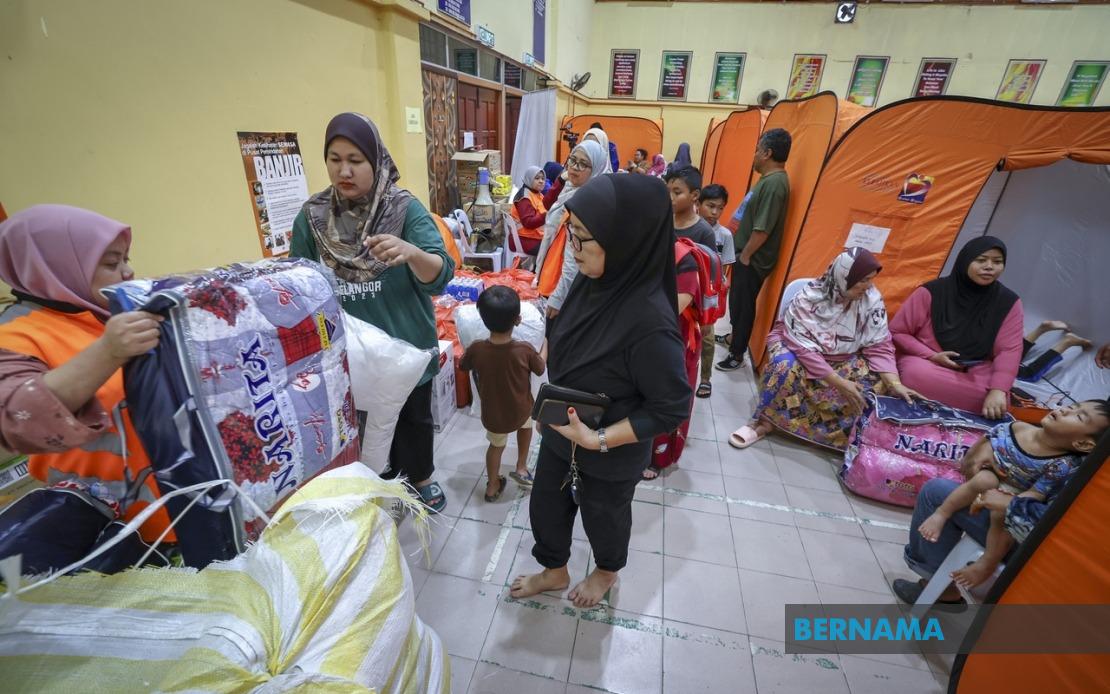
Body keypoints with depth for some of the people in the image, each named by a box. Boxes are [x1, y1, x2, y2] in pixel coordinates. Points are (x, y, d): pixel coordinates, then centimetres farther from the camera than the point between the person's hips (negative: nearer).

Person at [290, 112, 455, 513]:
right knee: (367, 422, 20)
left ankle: (421, 478, 43)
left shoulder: (405, 209, -12)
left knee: (414, 417, 17)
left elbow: (440, 276, -25)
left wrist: (411, 252, -45)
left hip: (406, 345, -2)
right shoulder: (311, 217, -4)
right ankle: (383, 480, 46)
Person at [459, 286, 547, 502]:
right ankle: (521, 468, 36)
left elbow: (463, 366, 1)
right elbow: (541, 369, -4)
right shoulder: (525, 350, -25)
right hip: (520, 412, -1)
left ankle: (493, 486, 48)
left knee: (496, 445, 30)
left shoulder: (476, 350, -22)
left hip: (492, 416, 1)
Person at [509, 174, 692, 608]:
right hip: (560, 434, 6)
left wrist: (599, 440, -27)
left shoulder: (649, 321, -34)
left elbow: (672, 408, -24)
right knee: (545, 506, 23)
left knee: (603, 515, 23)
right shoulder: (592, 281, -13)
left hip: (610, 456, -6)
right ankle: (554, 571, 54)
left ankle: (607, 571, 57)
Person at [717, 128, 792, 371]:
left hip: (752, 260, -10)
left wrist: (745, 255, -15)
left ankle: (737, 354, 15)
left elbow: (763, 229, -25)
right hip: (746, 254, 10)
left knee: (743, 304, 1)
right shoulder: (769, 179, 10)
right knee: (736, 300, 22)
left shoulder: (774, 183, -23)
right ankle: (735, 337, 41)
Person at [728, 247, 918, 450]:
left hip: (842, 359, 5)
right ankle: (764, 421, -22)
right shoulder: (808, 298, -27)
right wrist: (839, 382, -35)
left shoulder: (872, 299, -13)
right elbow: (803, 348, -30)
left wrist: (895, 384, -23)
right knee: (785, 366, -37)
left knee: (877, 382, -20)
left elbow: (880, 347, -10)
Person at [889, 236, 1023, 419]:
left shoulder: (1008, 302, -2)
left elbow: (1009, 350, -10)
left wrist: (998, 390, -27)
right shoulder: (932, 292, -11)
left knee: (998, 403, -29)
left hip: (975, 372, 3)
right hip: (924, 363, -3)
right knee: (917, 375, -39)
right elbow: (897, 332, -6)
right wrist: (932, 356, -18)